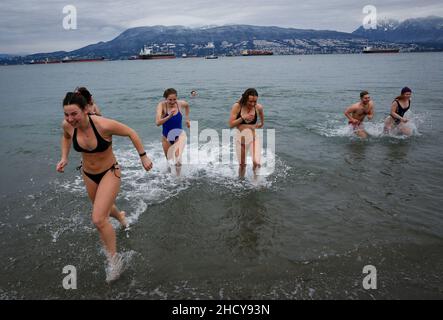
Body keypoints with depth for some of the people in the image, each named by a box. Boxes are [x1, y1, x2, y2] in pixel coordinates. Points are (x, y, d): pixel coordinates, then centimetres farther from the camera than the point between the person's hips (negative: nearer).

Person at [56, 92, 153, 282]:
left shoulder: (104, 125, -32)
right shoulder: (68, 125, -17)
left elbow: (131, 133, -17)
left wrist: (143, 157, -13)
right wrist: (64, 158, -5)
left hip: (109, 173, -5)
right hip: (88, 174, 6)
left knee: (98, 220, -14)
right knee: (103, 208, 27)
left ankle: (113, 259, 9)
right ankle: (120, 217, 64)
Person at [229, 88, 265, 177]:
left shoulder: (259, 107, -7)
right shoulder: (237, 106, -10)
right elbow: (231, 124, -12)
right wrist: (243, 118, -19)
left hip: (254, 136, 0)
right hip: (240, 137, 0)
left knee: (256, 163, -18)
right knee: (242, 165, 10)